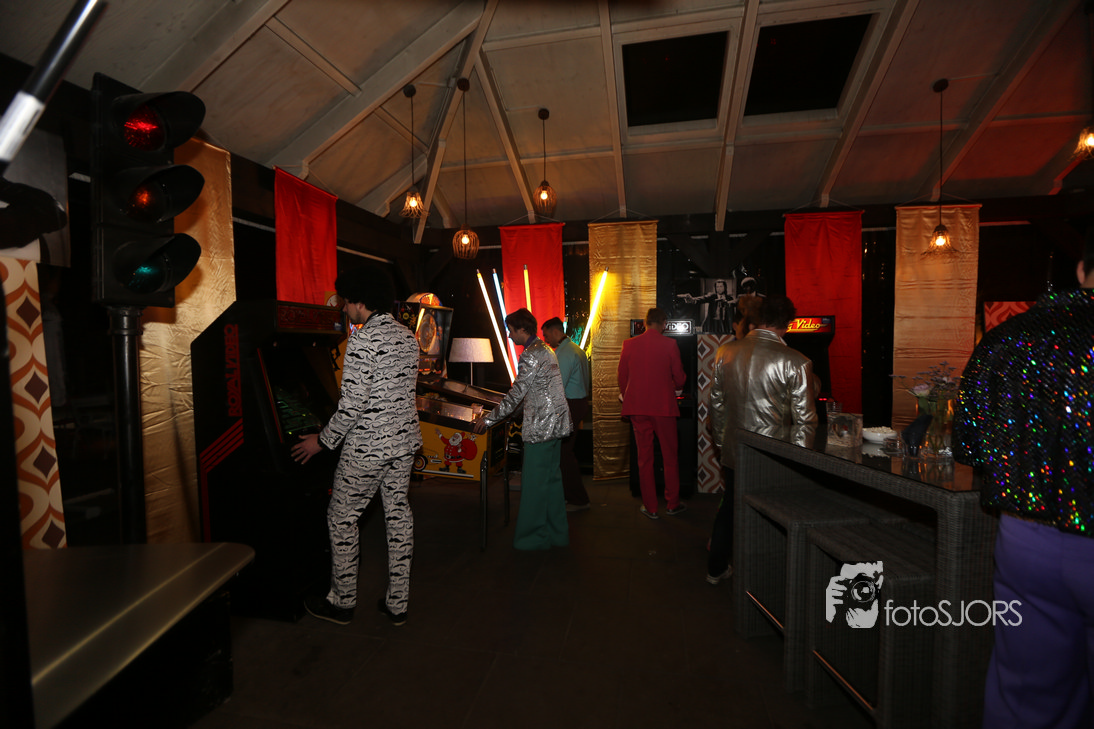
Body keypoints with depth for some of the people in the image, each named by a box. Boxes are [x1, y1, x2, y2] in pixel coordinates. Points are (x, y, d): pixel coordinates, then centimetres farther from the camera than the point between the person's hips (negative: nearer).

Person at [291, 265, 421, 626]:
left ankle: (342, 602, 28)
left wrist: (323, 440, -7)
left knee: (341, 518, 12)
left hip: (368, 446, -8)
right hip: (405, 439, 8)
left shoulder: (363, 340, -17)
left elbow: (353, 403, -20)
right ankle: (397, 603, 26)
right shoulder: (408, 337, 8)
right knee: (398, 515, 13)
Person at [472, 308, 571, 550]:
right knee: (551, 478, 17)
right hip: (556, 423, 10)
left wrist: (488, 419, -7)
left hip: (541, 428, -10)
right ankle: (557, 533, 27)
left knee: (533, 484, 1)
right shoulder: (546, 350, 14)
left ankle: (532, 538, 14)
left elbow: (515, 395, -17)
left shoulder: (530, 356, -16)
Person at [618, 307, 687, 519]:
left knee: (644, 458, 10)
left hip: (637, 408, 2)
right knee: (670, 457, 12)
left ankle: (650, 507, 17)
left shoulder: (629, 344, 0)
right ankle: (672, 504, 23)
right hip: (663, 406, -2)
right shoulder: (669, 344, -6)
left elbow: (622, 377, 6)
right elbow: (679, 378, 1)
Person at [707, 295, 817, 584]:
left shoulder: (725, 352, -2)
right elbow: (804, 419, -10)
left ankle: (716, 568, 39)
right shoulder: (795, 362, -15)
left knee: (729, 506, 22)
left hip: (733, 451, 4)